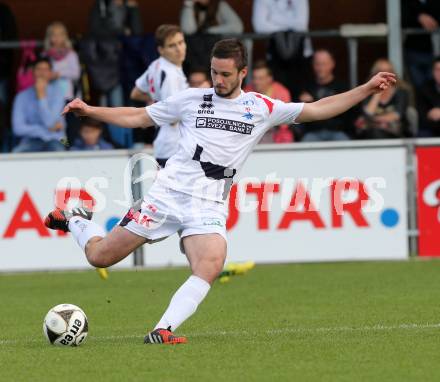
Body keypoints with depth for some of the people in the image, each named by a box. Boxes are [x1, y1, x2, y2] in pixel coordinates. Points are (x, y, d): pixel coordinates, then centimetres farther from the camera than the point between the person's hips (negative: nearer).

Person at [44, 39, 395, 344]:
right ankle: (75, 220, 31)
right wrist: (89, 110, 6)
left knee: (210, 267, -30)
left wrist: (367, 89, 0)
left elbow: (317, 110, 7)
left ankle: (163, 331, -30)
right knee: (100, 256, -1)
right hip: (168, 193, 0)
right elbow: (138, 117, 15)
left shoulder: (261, 108, 8)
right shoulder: (192, 99, 8)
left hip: (208, 207, 0)